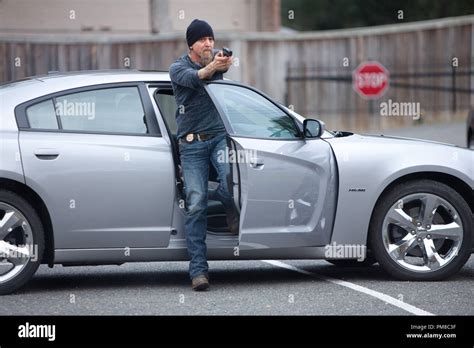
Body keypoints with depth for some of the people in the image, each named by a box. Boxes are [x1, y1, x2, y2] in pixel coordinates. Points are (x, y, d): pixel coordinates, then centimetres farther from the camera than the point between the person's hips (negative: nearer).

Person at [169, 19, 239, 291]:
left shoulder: (216, 59, 8)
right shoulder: (179, 67, 0)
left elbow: (225, 64, -17)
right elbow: (192, 78, -23)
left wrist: (225, 63, -43)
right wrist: (211, 68, -45)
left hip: (219, 135, 1)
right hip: (192, 144, -1)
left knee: (231, 175, -29)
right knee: (196, 205, -8)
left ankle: (233, 215, 3)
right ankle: (199, 270, -9)